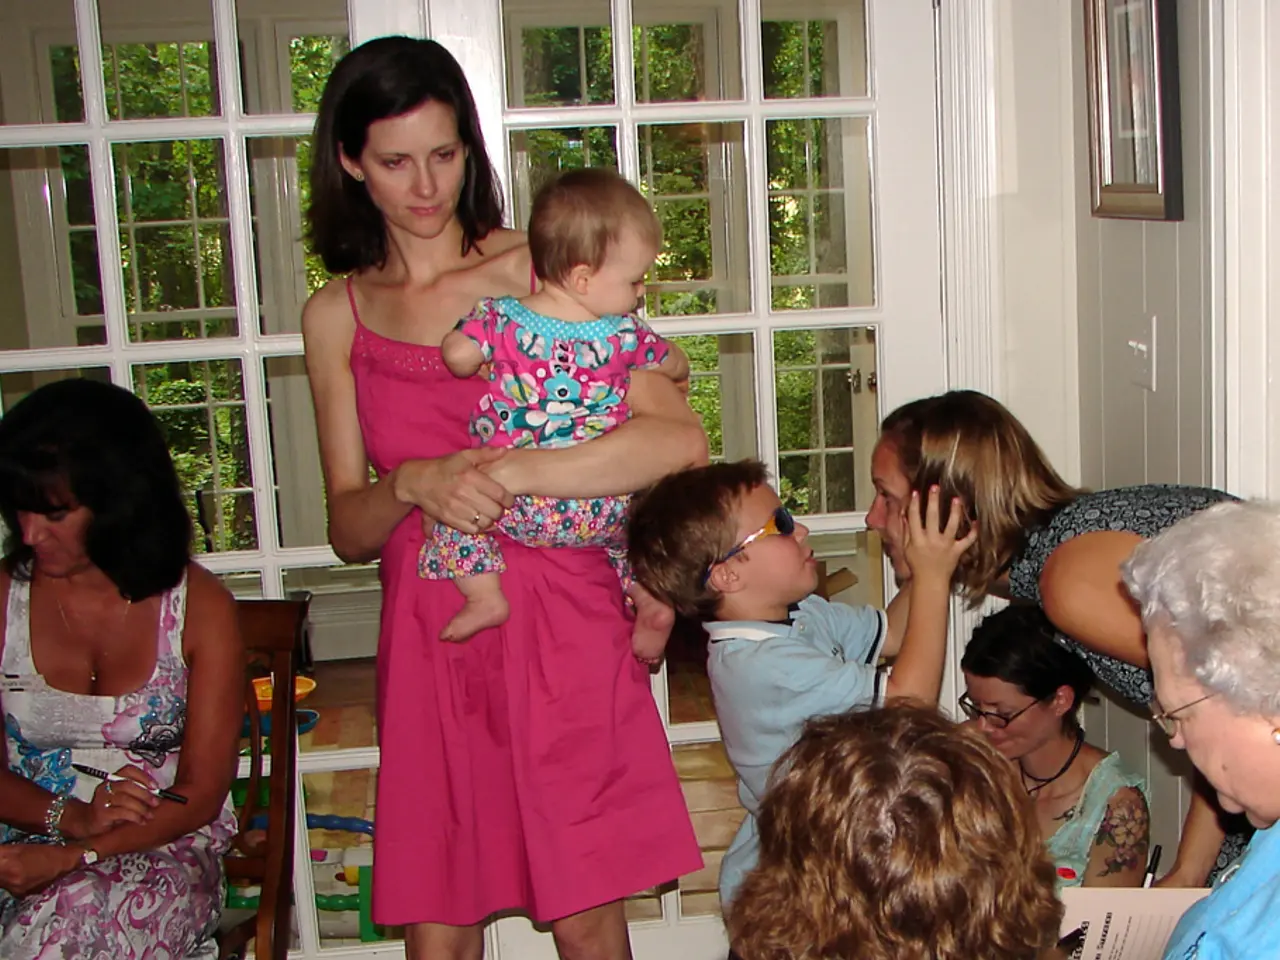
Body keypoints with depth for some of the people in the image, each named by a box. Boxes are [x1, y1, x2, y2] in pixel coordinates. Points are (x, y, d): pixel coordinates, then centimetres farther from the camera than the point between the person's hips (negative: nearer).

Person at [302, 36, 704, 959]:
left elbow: (682, 440, -13)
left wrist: (501, 471, -18)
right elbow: (349, 529, 8)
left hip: (560, 623, -2)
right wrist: (414, 485, -14)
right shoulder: (336, 316, 9)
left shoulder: (536, 271, -2)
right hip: (428, 640, 3)